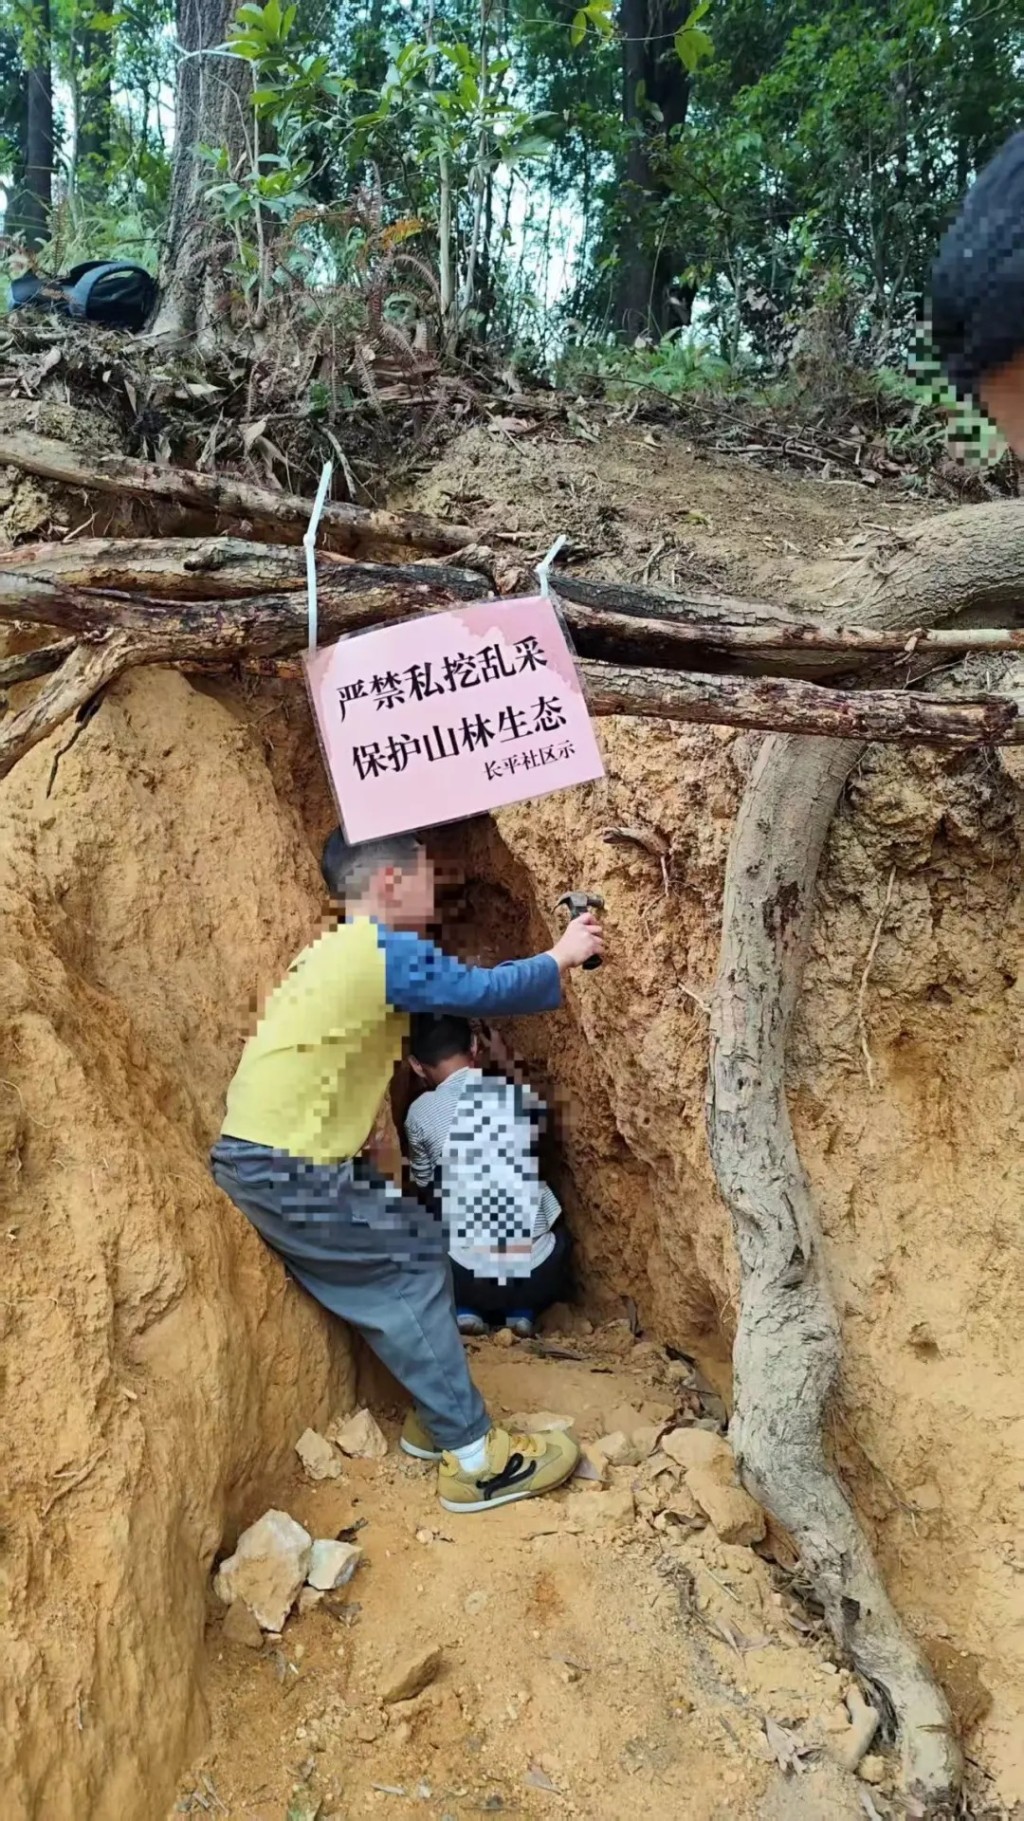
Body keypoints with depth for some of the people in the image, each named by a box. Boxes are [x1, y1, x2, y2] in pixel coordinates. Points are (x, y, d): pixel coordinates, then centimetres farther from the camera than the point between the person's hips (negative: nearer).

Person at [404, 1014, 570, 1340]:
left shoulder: (421, 1113, -2)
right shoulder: (523, 1094, 4)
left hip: (467, 1277, -1)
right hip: (537, 1272, 1)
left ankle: (465, 1311, 11)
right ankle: (522, 1312, 14)